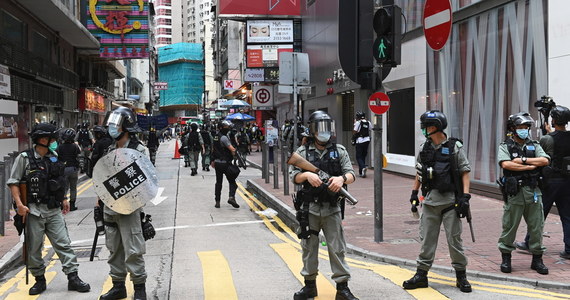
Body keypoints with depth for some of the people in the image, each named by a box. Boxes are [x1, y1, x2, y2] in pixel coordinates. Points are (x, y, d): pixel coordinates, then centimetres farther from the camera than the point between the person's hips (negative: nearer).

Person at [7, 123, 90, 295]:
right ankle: (39, 280, 19)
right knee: (34, 248, 5)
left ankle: (73, 278, 0)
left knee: (63, 244, -1)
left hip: (54, 210, 4)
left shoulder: (54, 158, 11)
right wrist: (19, 204, -16)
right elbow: (13, 183, -7)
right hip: (33, 211, -4)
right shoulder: (24, 158, -5)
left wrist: (64, 199, 17)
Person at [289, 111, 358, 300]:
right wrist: (307, 175, -20)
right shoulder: (303, 151, 3)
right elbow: (293, 175, -1)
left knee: (337, 248, 1)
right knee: (309, 247, 10)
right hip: (310, 208, 0)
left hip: (332, 209, 0)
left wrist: (341, 178, -21)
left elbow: (351, 174, 1)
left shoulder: (339, 151, 5)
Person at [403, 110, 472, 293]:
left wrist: (465, 196, -14)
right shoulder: (425, 148, 9)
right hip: (430, 200, 5)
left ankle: (461, 276, 13)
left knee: (454, 239, 1)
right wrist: (414, 192, 14)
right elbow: (420, 172, 19)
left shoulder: (455, 147, -6)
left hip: (450, 200, -5)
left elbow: (465, 172, -7)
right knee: (427, 239, 8)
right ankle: (421, 275, 14)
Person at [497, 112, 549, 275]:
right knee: (509, 226, 1)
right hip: (514, 193, -3)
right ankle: (506, 258, 12)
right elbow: (506, 164, -17)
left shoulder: (534, 146, 13)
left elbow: (545, 160, -5)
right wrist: (530, 166, -11)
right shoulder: (505, 146, 2)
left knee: (536, 226, 5)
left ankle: (537, 259, 15)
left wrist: (523, 160, -12)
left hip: (533, 192, 3)